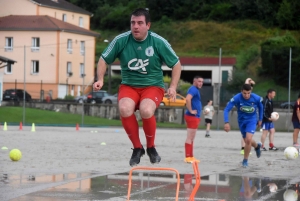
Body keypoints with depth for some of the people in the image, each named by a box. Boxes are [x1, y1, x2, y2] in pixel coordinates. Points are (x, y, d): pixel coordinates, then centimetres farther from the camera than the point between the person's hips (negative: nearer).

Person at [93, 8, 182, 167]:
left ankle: (151, 147, -4)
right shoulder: (121, 40, -8)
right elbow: (104, 59, 5)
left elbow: (176, 64, 3)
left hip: (153, 86, -1)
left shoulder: (159, 42, -9)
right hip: (128, 86, 1)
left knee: (146, 110, -35)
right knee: (125, 109, -34)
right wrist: (100, 79, -10)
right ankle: (137, 148, -9)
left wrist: (173, 87, -8)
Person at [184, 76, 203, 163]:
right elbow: (188, 99, -31)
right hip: (192, 117, -11)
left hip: (195, 117, 11)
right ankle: (188, 157, -10)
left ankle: (191, 157, 18)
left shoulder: (195, 90, 18)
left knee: (191, 138, 13)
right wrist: (191, 111, -24)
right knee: (190, 138, -10)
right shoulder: (193, 89, -13)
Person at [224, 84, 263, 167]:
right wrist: (226, 122, -36)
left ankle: (245, 160, -1)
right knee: (247, 141, 15)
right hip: (241, 120, 2)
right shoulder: (236, 98, -25)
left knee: (248, 140, -20)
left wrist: (260, 119, 9)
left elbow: (260, 107, 2)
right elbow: (226, 110, -24)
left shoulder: (256, 98, -20)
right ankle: (257, 146, 51)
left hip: (251, 120, -2)